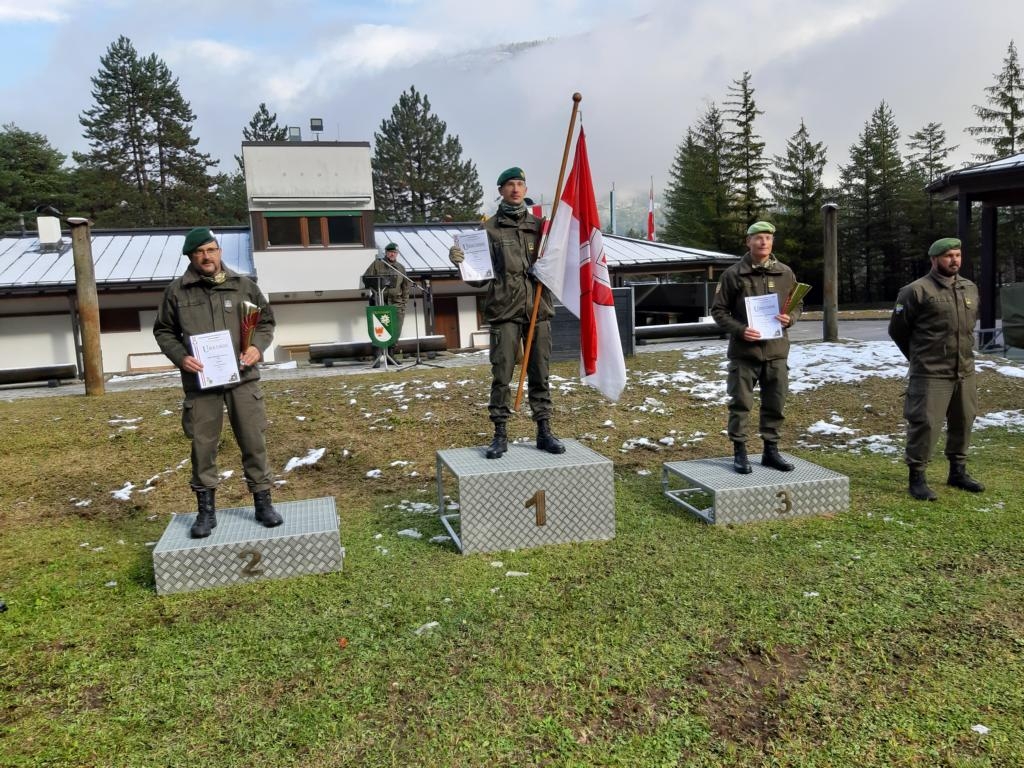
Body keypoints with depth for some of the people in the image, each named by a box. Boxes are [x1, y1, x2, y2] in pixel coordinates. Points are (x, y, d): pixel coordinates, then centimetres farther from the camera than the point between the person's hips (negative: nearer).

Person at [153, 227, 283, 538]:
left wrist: (257, 346, -6)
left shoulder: (243, 285, 5)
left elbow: (266, 320, 13)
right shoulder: (176, 291, 3)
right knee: (203, 445, 6)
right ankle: (206, 509, 20)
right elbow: (163, 331, 10)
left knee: (253, 442, 4)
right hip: (199, 381, 0)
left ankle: (263, 502, 18)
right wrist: (180, 357, -7)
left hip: (241, 377, 0)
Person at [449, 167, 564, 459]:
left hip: (539, 310, 3)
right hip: (504, 312, -2)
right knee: (501, 376, -1)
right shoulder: (489, 228, 4)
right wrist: (462, 262, -17)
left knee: (540, 374, 7)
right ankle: (500, 435, 8)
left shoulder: (539, 225, 11)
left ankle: (544, 432, 15)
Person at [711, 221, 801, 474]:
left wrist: (789, 318, -6)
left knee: (775, 404, 10)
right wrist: (739, 329, -15)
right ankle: (740, 452, 12)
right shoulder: (733, 274, -2)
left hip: (776, 350, 3)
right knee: (741, 403, 2)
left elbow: (797, 306, 16)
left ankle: (771, 450, 23)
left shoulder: (785, 273, 7)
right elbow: (718, 310, -1)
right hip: (744, 351, -3)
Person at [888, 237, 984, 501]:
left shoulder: (970, 288, 11)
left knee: (963, 422, 15)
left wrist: (964, 352, 18)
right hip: (931, 374, -7)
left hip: (966, 372, 7)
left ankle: (958, 472, 31)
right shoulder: (917, 291, -10)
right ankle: (917, 479, 4)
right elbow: (897, 329, -2)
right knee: (925, 424, -6)